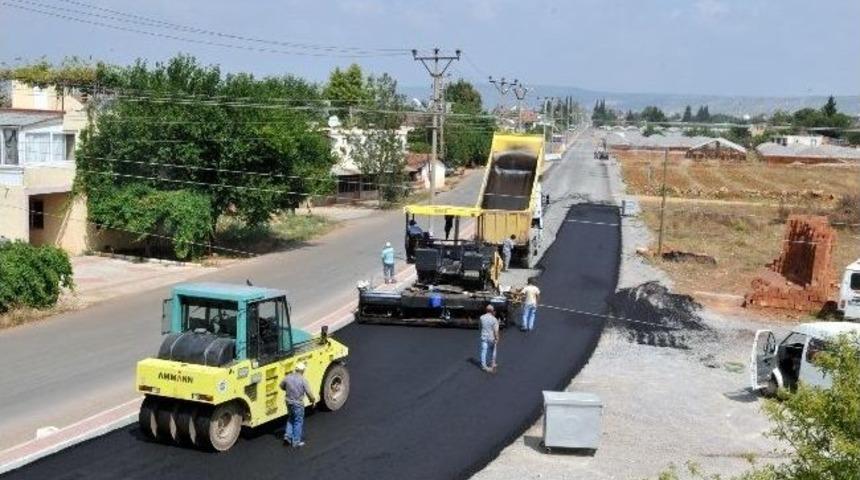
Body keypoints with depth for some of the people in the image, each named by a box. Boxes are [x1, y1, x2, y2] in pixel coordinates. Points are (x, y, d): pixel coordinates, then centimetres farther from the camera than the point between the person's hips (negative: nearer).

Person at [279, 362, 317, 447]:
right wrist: (313, 400, 3)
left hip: (289, 402, 5)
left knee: (290, 419, 26)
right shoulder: (303, 380, -18)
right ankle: (296, 442, 14)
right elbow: (308, 392, -15)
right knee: (298, 422, 8)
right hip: (298, 404, -5)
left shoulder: (287, 377, -4)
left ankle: (288, 436, 18)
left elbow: (281, 386, 13)